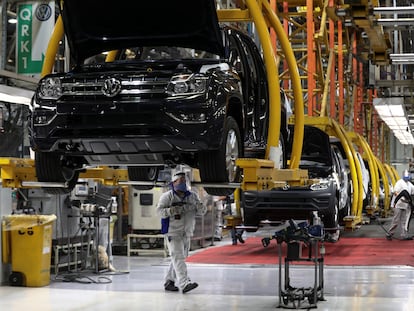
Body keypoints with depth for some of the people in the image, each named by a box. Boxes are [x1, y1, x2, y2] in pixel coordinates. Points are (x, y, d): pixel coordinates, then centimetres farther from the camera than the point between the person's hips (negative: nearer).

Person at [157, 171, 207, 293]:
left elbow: (202, 211, 6)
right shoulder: (167, 196, -5)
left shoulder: (192, 196, 9)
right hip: (173, 232, -6)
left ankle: (169, 281, 25)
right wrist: (172, 211, -29)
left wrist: (200, 206, -18)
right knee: (178, 257, -14)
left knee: (180, 257, 12)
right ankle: (184, 283, -23)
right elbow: (159, 211, -14)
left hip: (187, 233, 6)